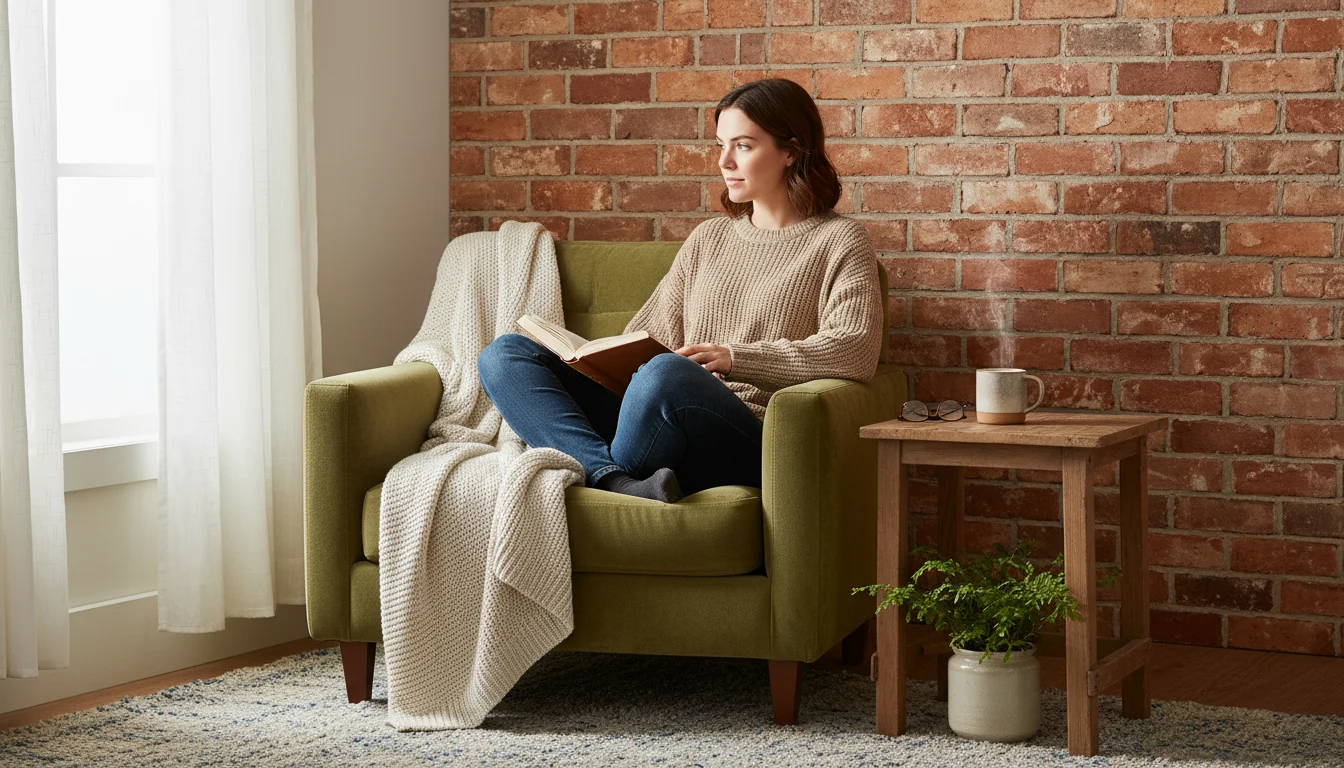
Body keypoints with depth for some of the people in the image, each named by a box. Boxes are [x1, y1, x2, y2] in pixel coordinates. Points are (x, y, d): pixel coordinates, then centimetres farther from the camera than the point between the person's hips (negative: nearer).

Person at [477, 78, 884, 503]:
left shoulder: (840, 241, 8)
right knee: (505, 355, -9)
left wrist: (737, 358, -18)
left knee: (667, 374, -41)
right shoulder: (707, 238, 28)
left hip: (748, 442, -7)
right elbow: (650, 334, 22)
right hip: (663, 422, 7)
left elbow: (855, 351, -9)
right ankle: (619, 482, -31)